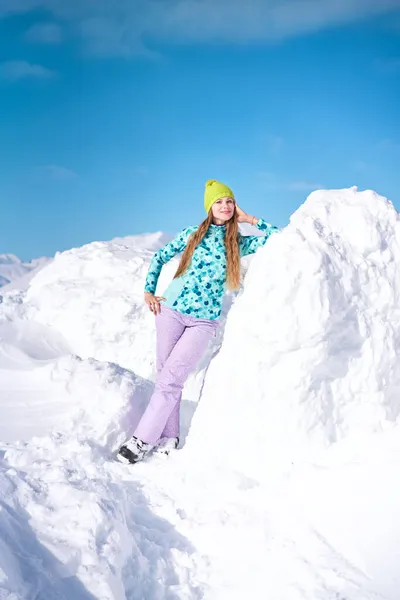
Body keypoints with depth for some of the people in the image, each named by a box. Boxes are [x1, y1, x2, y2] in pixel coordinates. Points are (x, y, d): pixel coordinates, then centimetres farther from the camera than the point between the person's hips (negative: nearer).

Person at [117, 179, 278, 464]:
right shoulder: (193, 233, 6)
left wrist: (250, 219, 4)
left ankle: (143, 439, 0)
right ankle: (168, 437, 14)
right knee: (165, 375, 2)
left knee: (170, 378, -7)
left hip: (204, 321, -1)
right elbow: (160, 257, 13)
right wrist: (149, 291, 5)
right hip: (171, 310, 1)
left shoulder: (239, 243, 7)